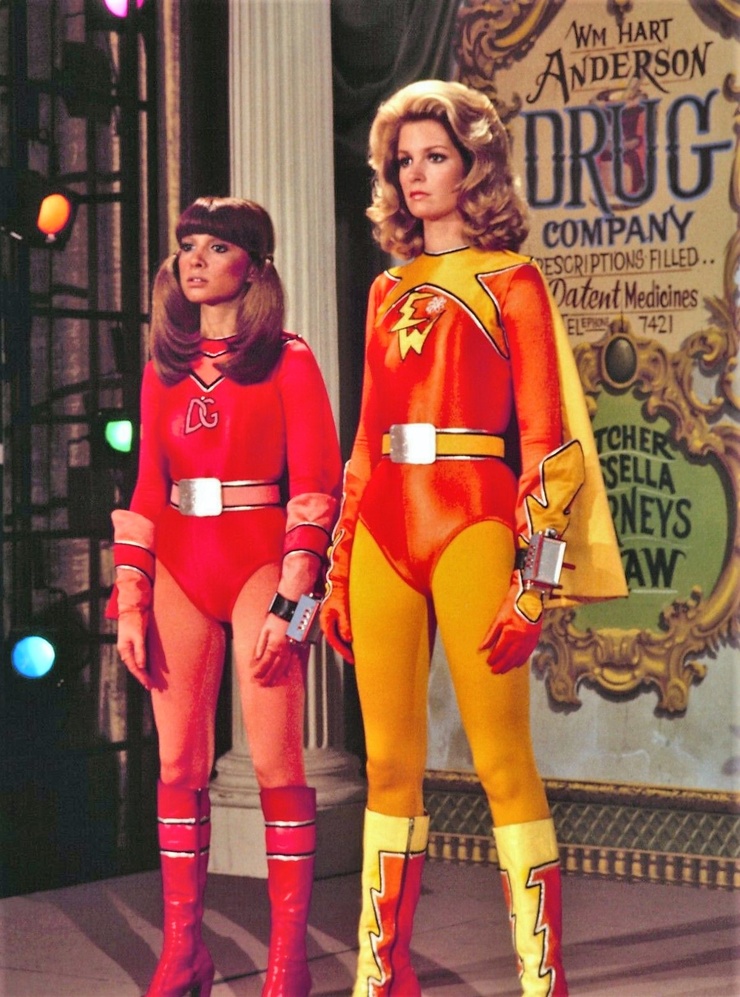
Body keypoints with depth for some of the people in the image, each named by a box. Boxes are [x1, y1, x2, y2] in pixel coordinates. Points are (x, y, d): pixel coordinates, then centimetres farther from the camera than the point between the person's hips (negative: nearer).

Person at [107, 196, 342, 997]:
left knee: (275, 763, -6)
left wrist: (288, 603, -13)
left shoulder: (287, 361, -1)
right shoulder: (164, 367, 12)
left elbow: (317, 489, -6)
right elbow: (147, 491, 12)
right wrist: (130, 602, 4)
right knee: (179, 764, 4)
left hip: (258, 565, -4)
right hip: (179, 571, 5)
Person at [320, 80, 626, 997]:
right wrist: (339, 571, 13)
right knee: (391, 762, 6)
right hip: (384, 526, 5)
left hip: (471, 523, -5)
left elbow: (544, 438, -4)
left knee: (500, 758, -7)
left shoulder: (510, 282, 2)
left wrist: (534, 579, -12)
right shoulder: (391, 291, 17)